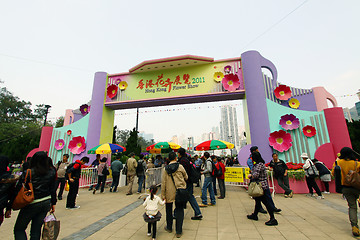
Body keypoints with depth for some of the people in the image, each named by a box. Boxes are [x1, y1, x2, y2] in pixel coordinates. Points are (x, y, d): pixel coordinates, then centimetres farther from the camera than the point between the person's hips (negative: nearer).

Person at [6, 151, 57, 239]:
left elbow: (17, 190, -8)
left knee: (19, 229, 16)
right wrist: (53, 203, 15)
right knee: (36, 230, 17)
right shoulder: (51, 172, -2)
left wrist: (9, 207, 2)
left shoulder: (28, 173, -11)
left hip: (31, 204, -3)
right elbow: (53, 189, 4)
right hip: (46, 202, 4)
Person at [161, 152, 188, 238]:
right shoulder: (180, 167, -8)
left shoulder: (166, 169, -5)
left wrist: (163, 196, 3)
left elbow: (163, 183, -4)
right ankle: (179, 231, 17)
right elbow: (186, 177, 5)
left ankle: (169, 227, 37)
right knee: (179, 210, 11)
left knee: (169, 210, 20)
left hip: (169, 193, 2)